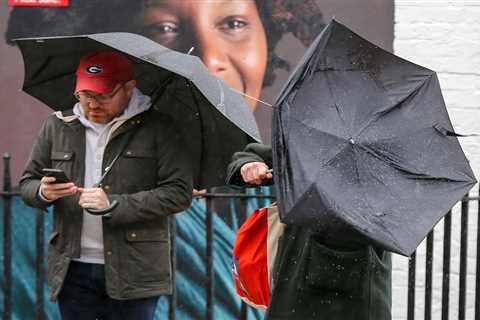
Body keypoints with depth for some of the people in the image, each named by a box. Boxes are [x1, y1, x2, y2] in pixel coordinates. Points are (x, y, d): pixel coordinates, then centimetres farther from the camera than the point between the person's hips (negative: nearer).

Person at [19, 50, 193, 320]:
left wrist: (114, 205, -17)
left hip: (133, 272, -3)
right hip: (73, 270, 4)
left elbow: (180, 193, -10)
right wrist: (43, 193, -9)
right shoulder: (58, 126, 11)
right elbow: (27, 184, 16)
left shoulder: (157, 128, -2)